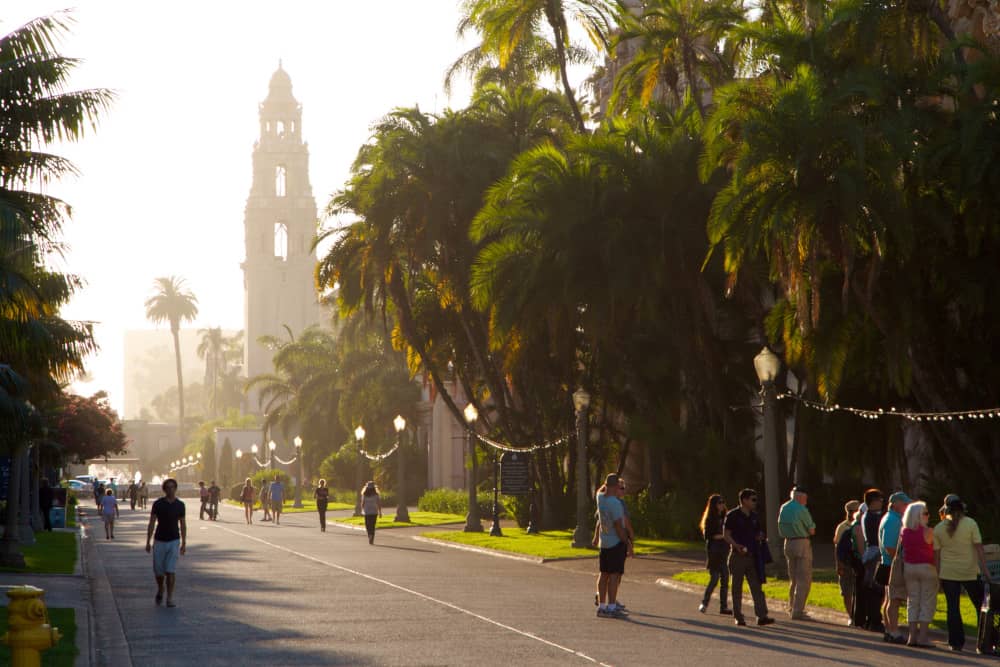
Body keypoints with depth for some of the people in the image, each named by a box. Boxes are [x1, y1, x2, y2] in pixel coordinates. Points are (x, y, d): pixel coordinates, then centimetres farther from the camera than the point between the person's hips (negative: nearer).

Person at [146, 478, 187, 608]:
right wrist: (148, 542, -5)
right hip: (159, 541, 0)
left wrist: (184, 543, 8)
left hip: (174, 541, 0)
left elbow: (183, 524, 9)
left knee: (171, 570, -9)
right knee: (158, 570, 5)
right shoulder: (158, 504, -4)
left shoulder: (180, 504, 1)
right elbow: (151, 523, -1)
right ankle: (160, 590, 33)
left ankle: (170, 598, -4)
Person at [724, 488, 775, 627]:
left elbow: (759, 533, 25)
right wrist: (737, 546, -22)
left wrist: (760, 537, 0)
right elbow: (726, 534, -6)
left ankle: (762, 616, -8)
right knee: (737, 588, 3)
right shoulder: (733, 515, -4)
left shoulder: (754, 517, 14)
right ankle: (738, 617, 10)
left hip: (752, 556, 5)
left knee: (757, 587, -3)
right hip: (738, 556, -5)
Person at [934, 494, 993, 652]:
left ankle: (956, 642, 3)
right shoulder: (970, 523, -6)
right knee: (981, 606, 10)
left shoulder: (939, 528, 1)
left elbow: (936, 554, 4)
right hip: (970, 572, -2)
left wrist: (938, 576, 11)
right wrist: (985, 571, -6)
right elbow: (979, 549, -8)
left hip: (948, 573, 2)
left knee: (953, 608, 5)